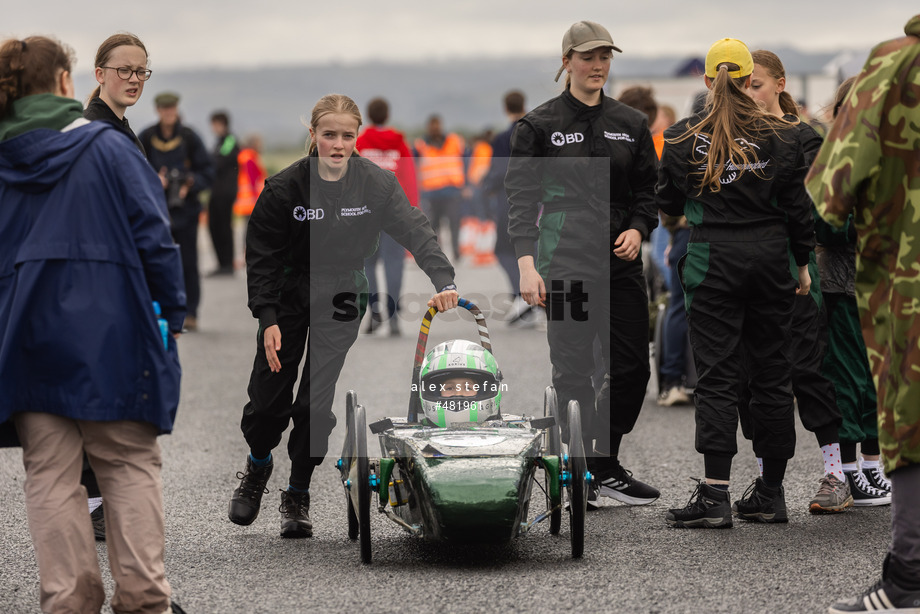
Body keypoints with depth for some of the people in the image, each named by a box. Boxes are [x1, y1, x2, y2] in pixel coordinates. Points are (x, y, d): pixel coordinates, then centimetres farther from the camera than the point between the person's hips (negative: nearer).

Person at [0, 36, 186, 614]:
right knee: (129, 463, 7)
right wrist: (172, 312, 2)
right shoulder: (106, 146, -4)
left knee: (50, 474, 8)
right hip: (108, 331, -2)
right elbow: (152, 234, -6)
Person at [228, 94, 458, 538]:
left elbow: (415, 231, -16)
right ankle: (258, 465, 34)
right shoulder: (284, 188, -13)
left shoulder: (376, 184, -11)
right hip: (289, 297, 0)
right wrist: (267, 318, -16)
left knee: (317, 401, -7)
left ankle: (298, 496, 10)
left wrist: (444, 282, -32)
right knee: (268, 397, 2)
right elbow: (261, 256, -8)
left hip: (341, 300, 0)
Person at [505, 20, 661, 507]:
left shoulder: (630, 124, 12)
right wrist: (526, 264, -16)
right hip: (565, 262, -4)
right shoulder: (539, 126, 0)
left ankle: (604, 466, 17)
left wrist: (637, 229, -3)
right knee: (573, 371, -5)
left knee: (631, 367, 2)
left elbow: (647, 189, 17)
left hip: (621, 262, 4)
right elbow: (521, 197, -6)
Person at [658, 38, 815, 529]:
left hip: (712, 260, -2)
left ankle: (715, 495, -11)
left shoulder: (683, 139, -2)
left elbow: (669, 204, 6)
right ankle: (770, 494, 14)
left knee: (716, 375, -3)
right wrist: (803, 263, 12)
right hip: (770, 258, 2)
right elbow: (797, 205, 2)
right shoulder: (779, 135, 0)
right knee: (772, 371, 9)